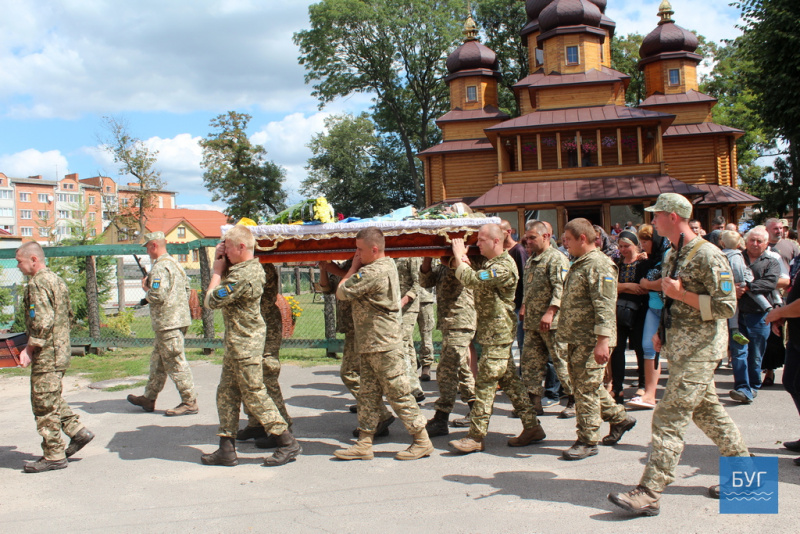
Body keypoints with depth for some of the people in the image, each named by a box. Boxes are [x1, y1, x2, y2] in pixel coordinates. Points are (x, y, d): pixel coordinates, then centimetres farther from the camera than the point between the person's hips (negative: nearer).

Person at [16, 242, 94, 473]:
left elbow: (42, 321, -24)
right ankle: (78, 431, 18)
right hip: (61, 350, 10)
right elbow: (68, 315, 19)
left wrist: (30, 347, -15)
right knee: (52, 400, 20)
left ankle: (54, 456, 6)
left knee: (44, 404, -1)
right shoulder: (57, 280, 14)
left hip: (46, 355, -10)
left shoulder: (37, 283, -15)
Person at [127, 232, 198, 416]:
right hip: (178, 318, 10)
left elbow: (157, 296, -24)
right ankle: (149, 398, 29)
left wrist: (146, 290, -5)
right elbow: (187, 288, 20)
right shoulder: (175, 264, 16)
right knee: (158, 361, 19)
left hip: (168, 323, -10)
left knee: (175, 363, -5)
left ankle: (190, 402, 0)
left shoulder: (159, 268, -16)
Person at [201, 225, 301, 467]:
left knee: (254, 395, -3)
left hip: (244, 343, -10)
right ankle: (226, 449, 19)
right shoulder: (253, 268, 9)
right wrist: (220, 264, 8)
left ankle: (288, 444, 6)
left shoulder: (241, 276, -22)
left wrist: (217, 271, -6)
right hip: (236, 343, 10)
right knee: (226, 394, 13)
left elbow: (211, 301, -16)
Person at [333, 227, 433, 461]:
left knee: (399, 394, -2)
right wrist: (356, 268, 9)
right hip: (369, 345, 10)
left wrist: (354, 267, -1)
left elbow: (342, 292, -11)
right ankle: (364, 444, 18)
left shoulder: (372, 272, -19)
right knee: (368, 394, 12)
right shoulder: (388, 264, 12)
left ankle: (422, 442, 8)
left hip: (383, 345, -10)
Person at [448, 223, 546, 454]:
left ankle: (476, 437, -1)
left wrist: (459, 256, -14)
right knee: (509, 380, 12)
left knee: (485, 383, -7)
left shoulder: (504, 266, -17)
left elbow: (472, 280, -26)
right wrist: (460, 257, 4)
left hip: (497, 333, -10)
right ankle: (532, 427, 19)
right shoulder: (489, 263, 16)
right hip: (492, 331, 10)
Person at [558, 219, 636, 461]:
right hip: (576, 338, 10)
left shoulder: (599, 264, -15)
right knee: (581, 384, 17)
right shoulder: (579, 264, 17)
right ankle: (619, 417, 32)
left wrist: (602, 340, -28)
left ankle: (587, 441, 8)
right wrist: (566, 333, 24)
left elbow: (605, 306, -23)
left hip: (591, 340, -10)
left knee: (586, 387, -3)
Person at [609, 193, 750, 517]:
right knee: (707, 411, 18)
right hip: (678, 348, 9)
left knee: (669, 417, -12)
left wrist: (680, 294, -20)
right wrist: (662, 332, 15)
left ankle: (650, 493, -11)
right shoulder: (672, 256, 14)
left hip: (699, 351, -9)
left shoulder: (707, 255, -14)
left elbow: (726, 306, -17)